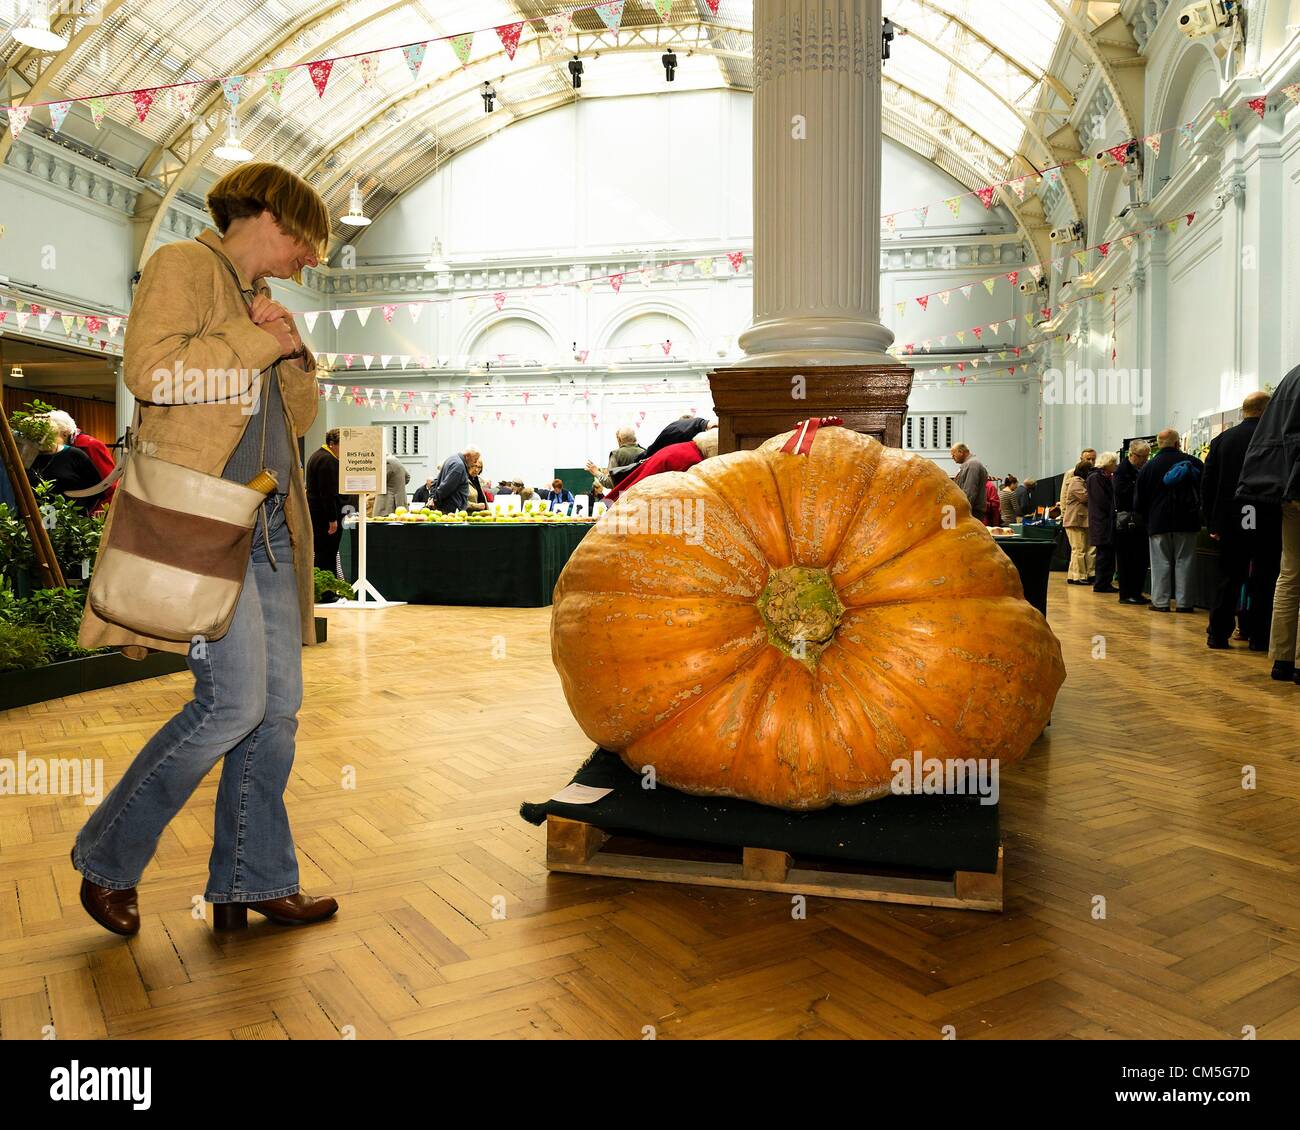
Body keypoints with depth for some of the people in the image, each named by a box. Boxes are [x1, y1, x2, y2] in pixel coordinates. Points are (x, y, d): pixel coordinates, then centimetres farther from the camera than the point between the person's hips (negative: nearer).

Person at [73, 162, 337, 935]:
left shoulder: (260, 302, 25)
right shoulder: (186, 265, 1)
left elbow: (299, 417, 23)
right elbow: (150, 370, -16)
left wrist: (293, 353, 6)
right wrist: (259, 341, -8)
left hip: (267, 523, 9)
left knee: (279, 704, 4)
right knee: (235, 700, -13)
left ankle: (252, 884, 15)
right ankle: (108, 862, 9)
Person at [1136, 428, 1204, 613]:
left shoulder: (1149, 467, 1)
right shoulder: (1193, 462, 1)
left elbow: (1141, 500, 5)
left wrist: (1147, 521, 16)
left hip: (1159, 521, 0)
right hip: (1187, 521, 0)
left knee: (1161, 562, 3)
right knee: (1184, 561, 4)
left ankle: (1160, 601, 2)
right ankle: (1184, 602, 5)